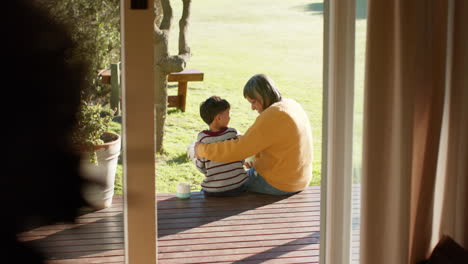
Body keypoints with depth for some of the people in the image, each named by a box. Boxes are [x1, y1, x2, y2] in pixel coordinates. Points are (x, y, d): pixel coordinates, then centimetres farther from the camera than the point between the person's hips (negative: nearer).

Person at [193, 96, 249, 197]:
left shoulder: (202, 138, -10)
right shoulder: (234, 133, -8)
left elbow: (201, 167, -3)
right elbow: (241, 160, 1)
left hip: (213, 191, 0)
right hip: (238, 188, 0)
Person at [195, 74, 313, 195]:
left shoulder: (271, 117, -26)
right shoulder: (291, 105, 4)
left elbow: (239, 148, -26)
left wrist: (204, 150, -16)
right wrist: (258, 161, 8)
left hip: (277, 183, -9)